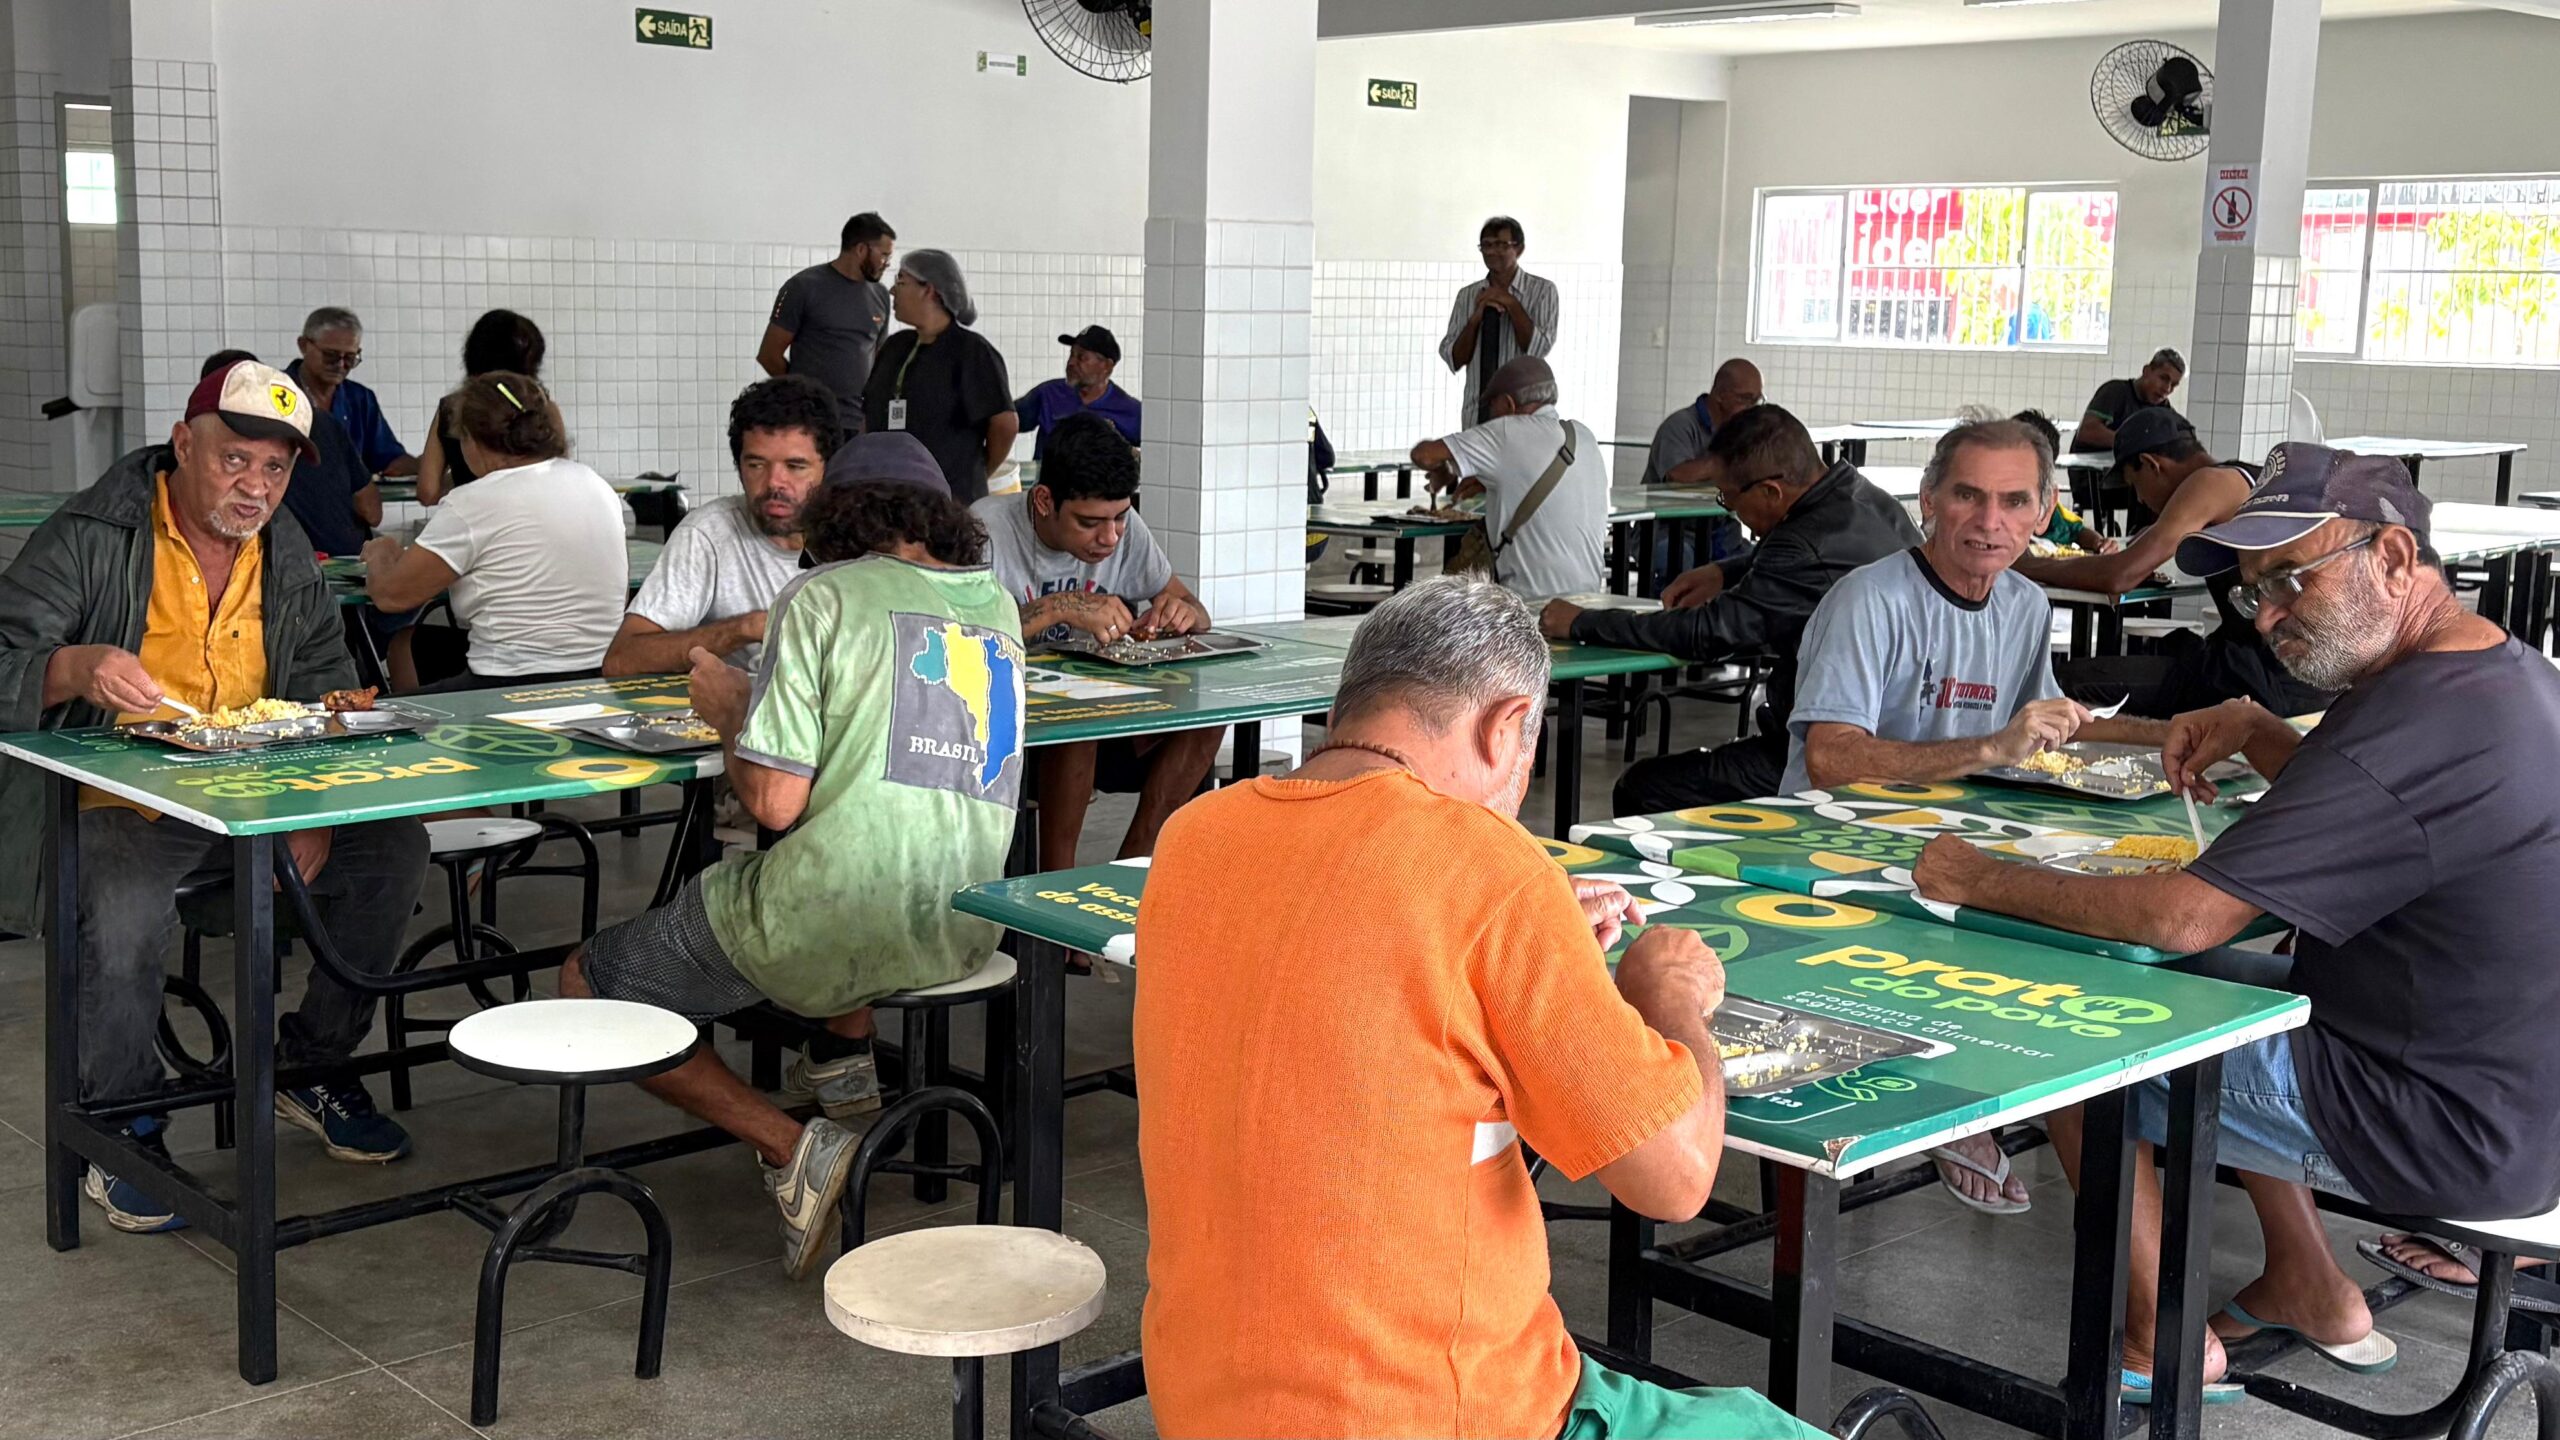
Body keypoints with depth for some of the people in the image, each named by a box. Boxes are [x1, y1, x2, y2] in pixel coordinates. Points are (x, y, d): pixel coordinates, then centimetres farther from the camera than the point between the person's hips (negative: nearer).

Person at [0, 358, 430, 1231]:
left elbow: (326, 687, 11)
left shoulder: (286, 554, 10)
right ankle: (122, 1130, -10)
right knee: (126, 908, -36)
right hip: (120, 806, -5)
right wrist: (77, 668, -38)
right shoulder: (89, 538, -8)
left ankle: (312, 1065, 7)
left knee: (393, 849, -12)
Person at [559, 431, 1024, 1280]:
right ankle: (846, 1051, 27)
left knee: (586, 986, 13)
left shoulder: (825, 594, -8)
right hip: (962, 937, 7)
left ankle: (787, 1148, -1)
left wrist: (730, 709, 5)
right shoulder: (996, 604, 10)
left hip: (827, 928, -7)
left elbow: (776, 802, -14)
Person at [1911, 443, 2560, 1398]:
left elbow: (2182, 917, -29)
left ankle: (2164, 1341, 15)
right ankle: (2309, 1289, 27)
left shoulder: (2412, 726, -28)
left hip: (2454, 1134, -10)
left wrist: (1981, 882, -17)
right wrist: (2257, 735, 6)